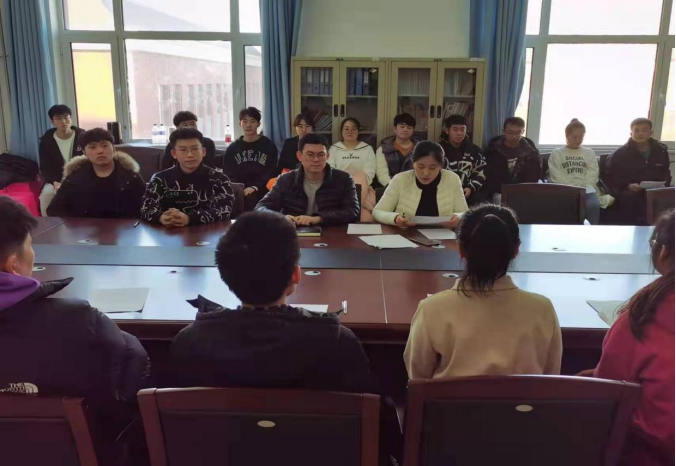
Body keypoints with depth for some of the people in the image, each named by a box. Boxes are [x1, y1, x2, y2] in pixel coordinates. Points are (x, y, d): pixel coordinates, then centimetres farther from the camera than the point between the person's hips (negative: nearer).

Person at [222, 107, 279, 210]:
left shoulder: (269, 146, 9)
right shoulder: (232, 148, 16)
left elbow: (271, 172, 2)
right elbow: (228, 174, 11)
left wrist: (255, 187, -15)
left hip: (261, 191, -2)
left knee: (252, 198, -35)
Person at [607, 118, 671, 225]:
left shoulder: (661, 151, 15)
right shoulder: (620, 153, 4)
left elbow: (665, 173, 24)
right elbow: (613, 176, 1)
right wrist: (628, 186, -15)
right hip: (630, 195, -3)